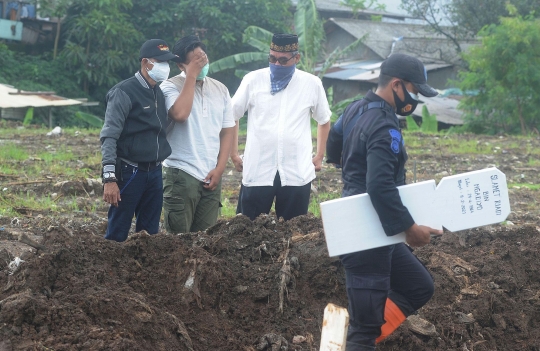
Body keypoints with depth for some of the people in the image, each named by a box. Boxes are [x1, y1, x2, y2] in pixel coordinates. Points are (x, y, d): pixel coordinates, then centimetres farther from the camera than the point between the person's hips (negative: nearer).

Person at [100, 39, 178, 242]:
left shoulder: (159, 94, 12)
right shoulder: (124, 92, -10)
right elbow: (109, 136, -16)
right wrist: (110, 178, -24)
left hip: (155, 173, 7)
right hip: (129, 172, -7)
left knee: (150, 234, 9)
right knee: (117, 234, -3)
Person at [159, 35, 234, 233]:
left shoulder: (220, 89, 11)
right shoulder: (171, 87, -4)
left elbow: (227, 132, 13)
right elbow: (180, 114, -24)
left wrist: (219, 169, 2)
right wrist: (192, 75, -17)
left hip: (211, 176, 5)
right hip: (181, 174, -5)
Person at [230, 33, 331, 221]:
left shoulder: (312, 84, 2)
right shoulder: (253, 80, -1)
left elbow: (324, 120, 18)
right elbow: (231, 116, 10)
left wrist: (319, 156, 15)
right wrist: (234, 154, 9)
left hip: (297, 174, 1)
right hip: (257, 171, -1)